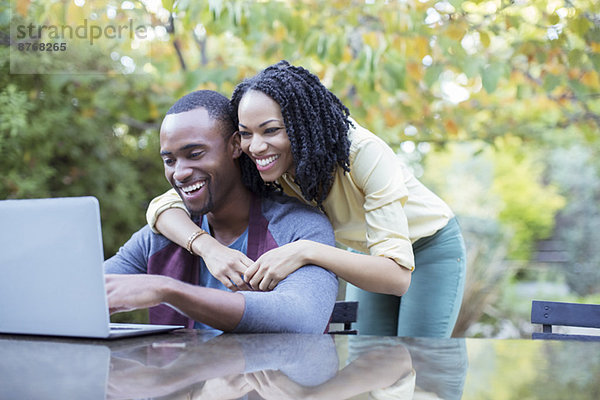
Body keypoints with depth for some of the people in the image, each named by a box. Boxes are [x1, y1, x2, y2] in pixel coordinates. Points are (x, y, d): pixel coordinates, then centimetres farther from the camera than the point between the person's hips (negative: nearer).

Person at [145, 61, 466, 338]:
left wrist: (306, 252, -54)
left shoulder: (365, 153, -38)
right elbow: (163, 206, -25)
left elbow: (398, 276, -42)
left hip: (431, 246, -4)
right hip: (367, 248, 4)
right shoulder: (263, 166, -23)